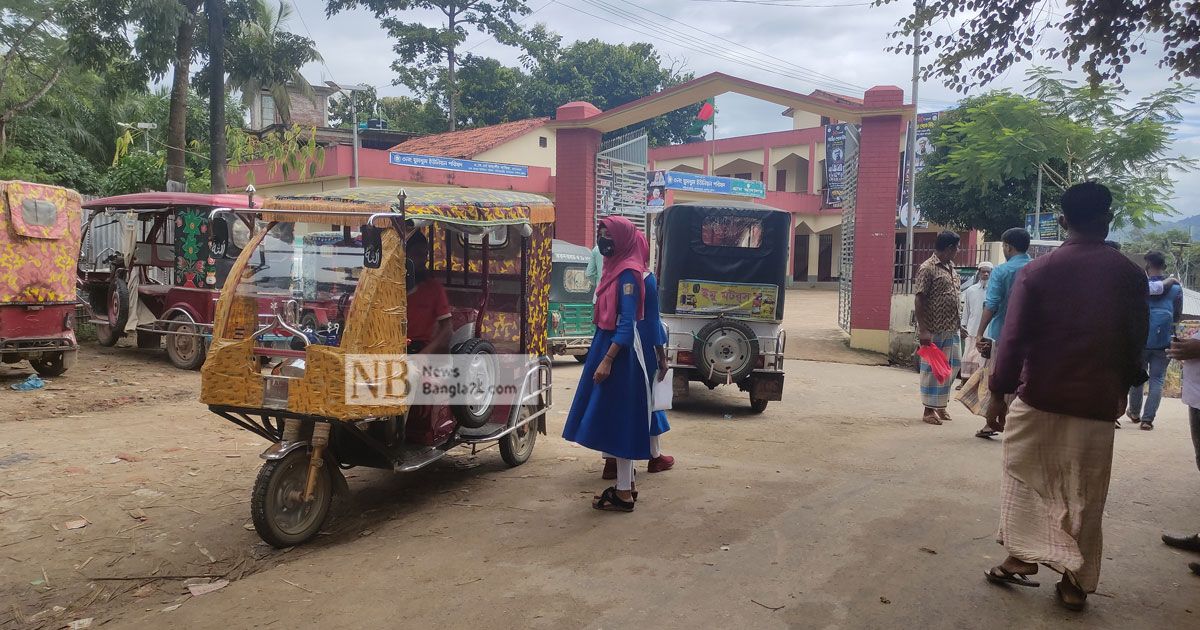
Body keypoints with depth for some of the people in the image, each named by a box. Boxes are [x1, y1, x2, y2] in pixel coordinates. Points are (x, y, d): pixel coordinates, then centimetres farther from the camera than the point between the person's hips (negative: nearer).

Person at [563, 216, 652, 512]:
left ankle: (623, 494, 5)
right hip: (607, 345, 10)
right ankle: (626, 484, 26)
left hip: (619, 354, -10)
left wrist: (607, 360, -24)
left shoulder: (628, 273, -16)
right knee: (617, 422, 15)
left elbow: (627, 324, -21)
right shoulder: (616, 267, 12)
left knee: (619, 421, -3)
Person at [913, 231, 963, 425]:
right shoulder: (927, 268, -12)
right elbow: (919, 301, -15)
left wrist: (958, 323, 16)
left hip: (951, 329, 8)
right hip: (933, 329, -8)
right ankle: (929, 409, 10)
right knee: (931, 369, 1)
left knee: (951, 366, 12)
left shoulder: (951, 268, 13)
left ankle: (941, 405, 25)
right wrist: (923, 330, -20)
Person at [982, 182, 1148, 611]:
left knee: (1026, 480, 14)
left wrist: (999, 393, -2)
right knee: (1084, 494, 9)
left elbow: (1014, 336, -8)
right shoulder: (1130, 275, -2)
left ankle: (1022, 557, 10)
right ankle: (1075, 583, 16)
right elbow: (1135, 343, 4)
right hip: (1097, 402, 2)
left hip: (1039, 397, -1)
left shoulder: (1037, 271, -6)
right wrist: (1123, 389, 20)